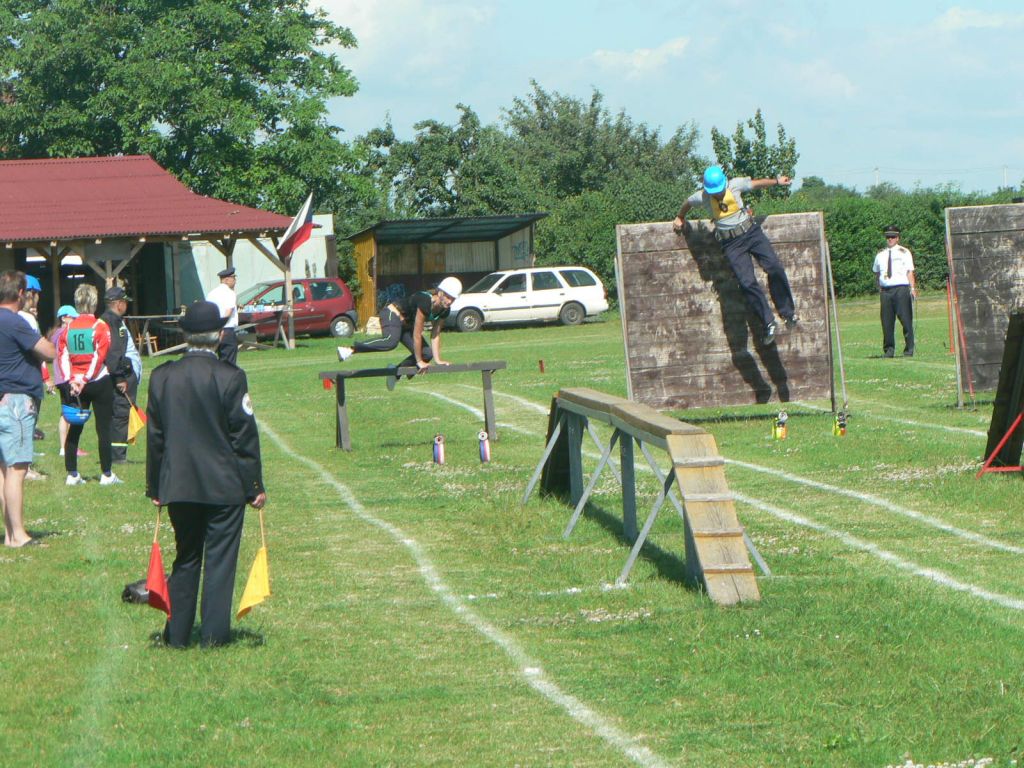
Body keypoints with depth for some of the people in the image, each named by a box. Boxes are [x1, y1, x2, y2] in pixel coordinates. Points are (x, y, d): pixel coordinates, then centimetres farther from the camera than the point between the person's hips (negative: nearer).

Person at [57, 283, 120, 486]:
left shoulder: (69, 328, 4)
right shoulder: (100, 327, -9)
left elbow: (62, 355, 0)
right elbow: (100, 356, -15)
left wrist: (71, 380, -4)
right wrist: (86, 379, -14)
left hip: (74, 384, 4)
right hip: (99, 384, -4)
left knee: (75, 428, 10)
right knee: (103, 429, 1)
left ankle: (72, 474, 10)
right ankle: (107, 475, 2)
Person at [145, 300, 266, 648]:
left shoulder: (162, 377, 1)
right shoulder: (230, 377, -11)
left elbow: (155, 436, 6)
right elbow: (244, 436, -9)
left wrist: (155, 487, 13)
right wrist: (255, 487, -1)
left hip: (178, 486, 4)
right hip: (224, 485, -4)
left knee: (185, 558, 15)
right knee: (220, 560, 4)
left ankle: (177, 633, 14)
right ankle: (214, 634, 3)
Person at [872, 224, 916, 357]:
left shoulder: (904, 252, 7)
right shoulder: (880, 254, 16)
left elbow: (910, 271, 1)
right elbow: (876, 272, 24)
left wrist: (912, 288, -9)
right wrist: (879, 288, 14)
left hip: (901, 288, -3)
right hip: (885, 290, 3)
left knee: (906, 320, -6)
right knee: (887, 321, 2)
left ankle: (909, 349, -2)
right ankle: (888, 349, 9)